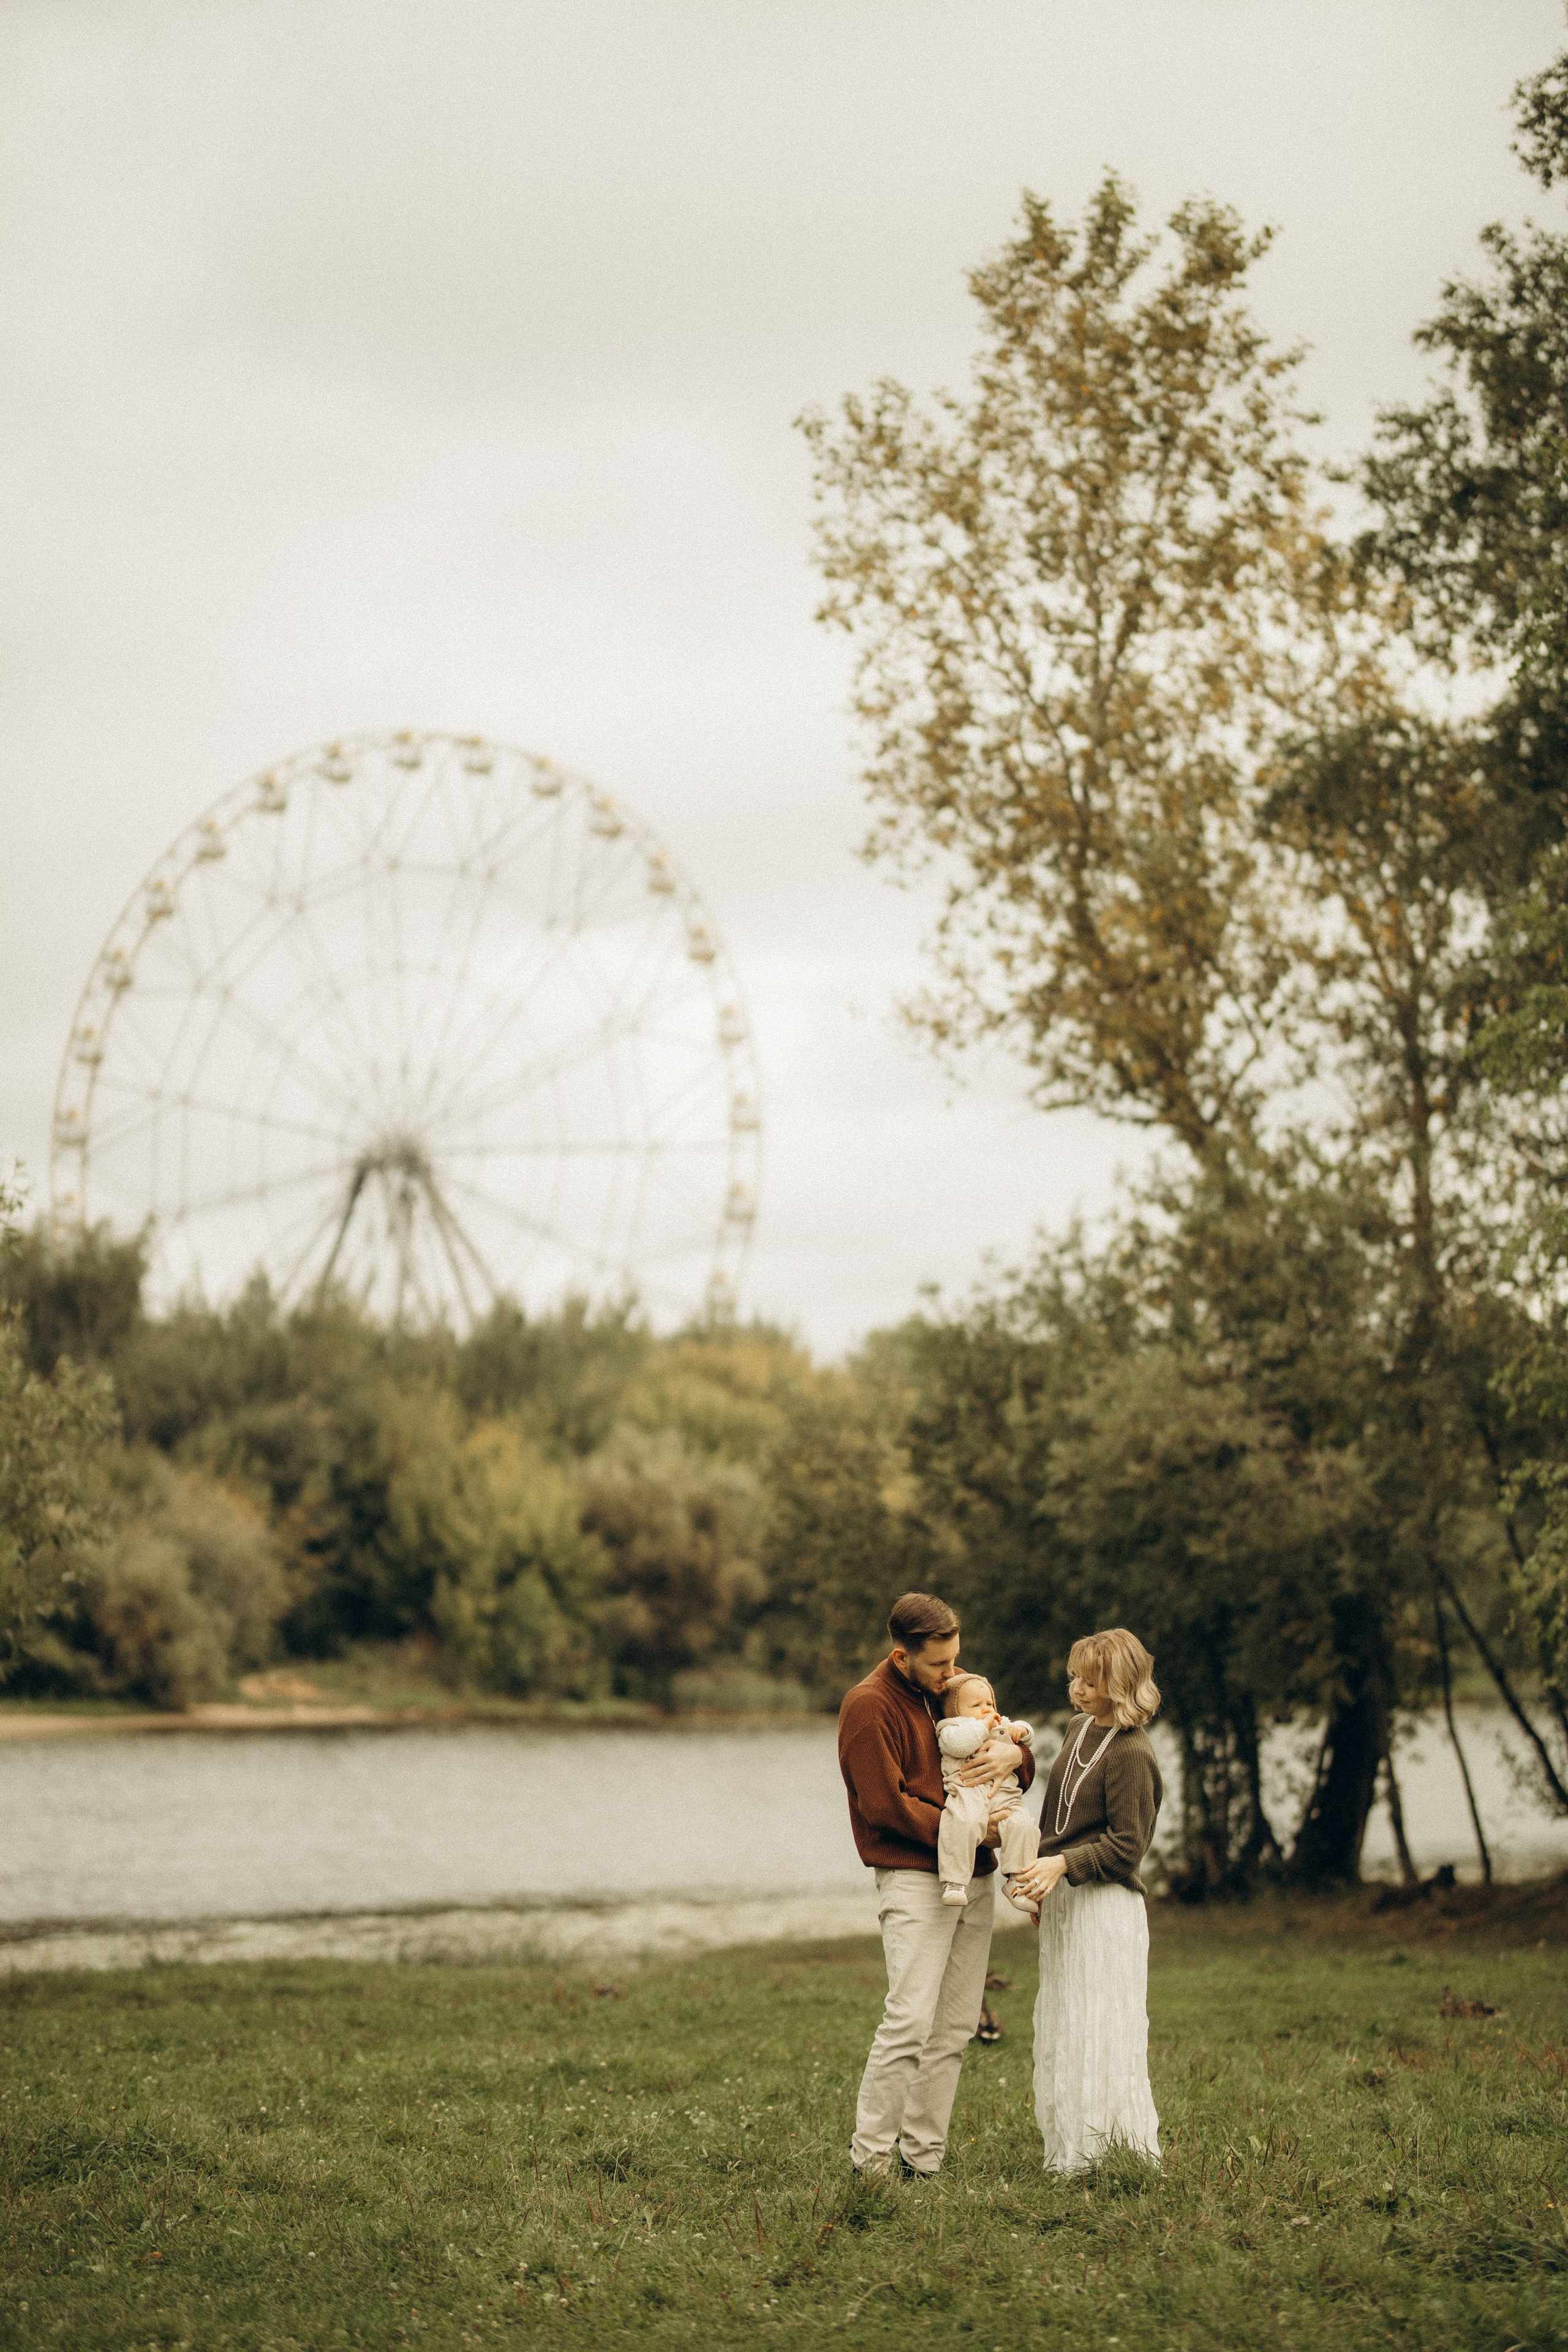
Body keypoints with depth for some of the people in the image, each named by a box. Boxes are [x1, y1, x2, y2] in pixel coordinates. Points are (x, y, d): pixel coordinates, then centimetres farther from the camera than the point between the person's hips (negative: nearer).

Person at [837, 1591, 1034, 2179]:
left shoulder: (955, 1687, 14)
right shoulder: (869, 1706, -9)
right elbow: (886, 1805, -14)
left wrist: (1013, 1752, -7)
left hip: (975, 1877, 7)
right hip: (915, 1880, -7)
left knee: (956, 2026, 5)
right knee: (910, 2019, -15)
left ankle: (923, 2151, 10)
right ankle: (871, 2153, -7)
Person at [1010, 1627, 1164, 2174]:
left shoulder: (1130, 1754, -16)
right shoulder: (1080, 1730, 11)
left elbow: (1126, 1846, -17)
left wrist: (1063, 1864, -24)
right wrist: (1041, 1881, 19)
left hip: (1106, 1907, -9)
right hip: (1063, 1903, 9)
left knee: (1100, 2032, -7)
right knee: (1058, 2032, 11)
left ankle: (1125, 2154, 0)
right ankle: (1069, 2155, 17)